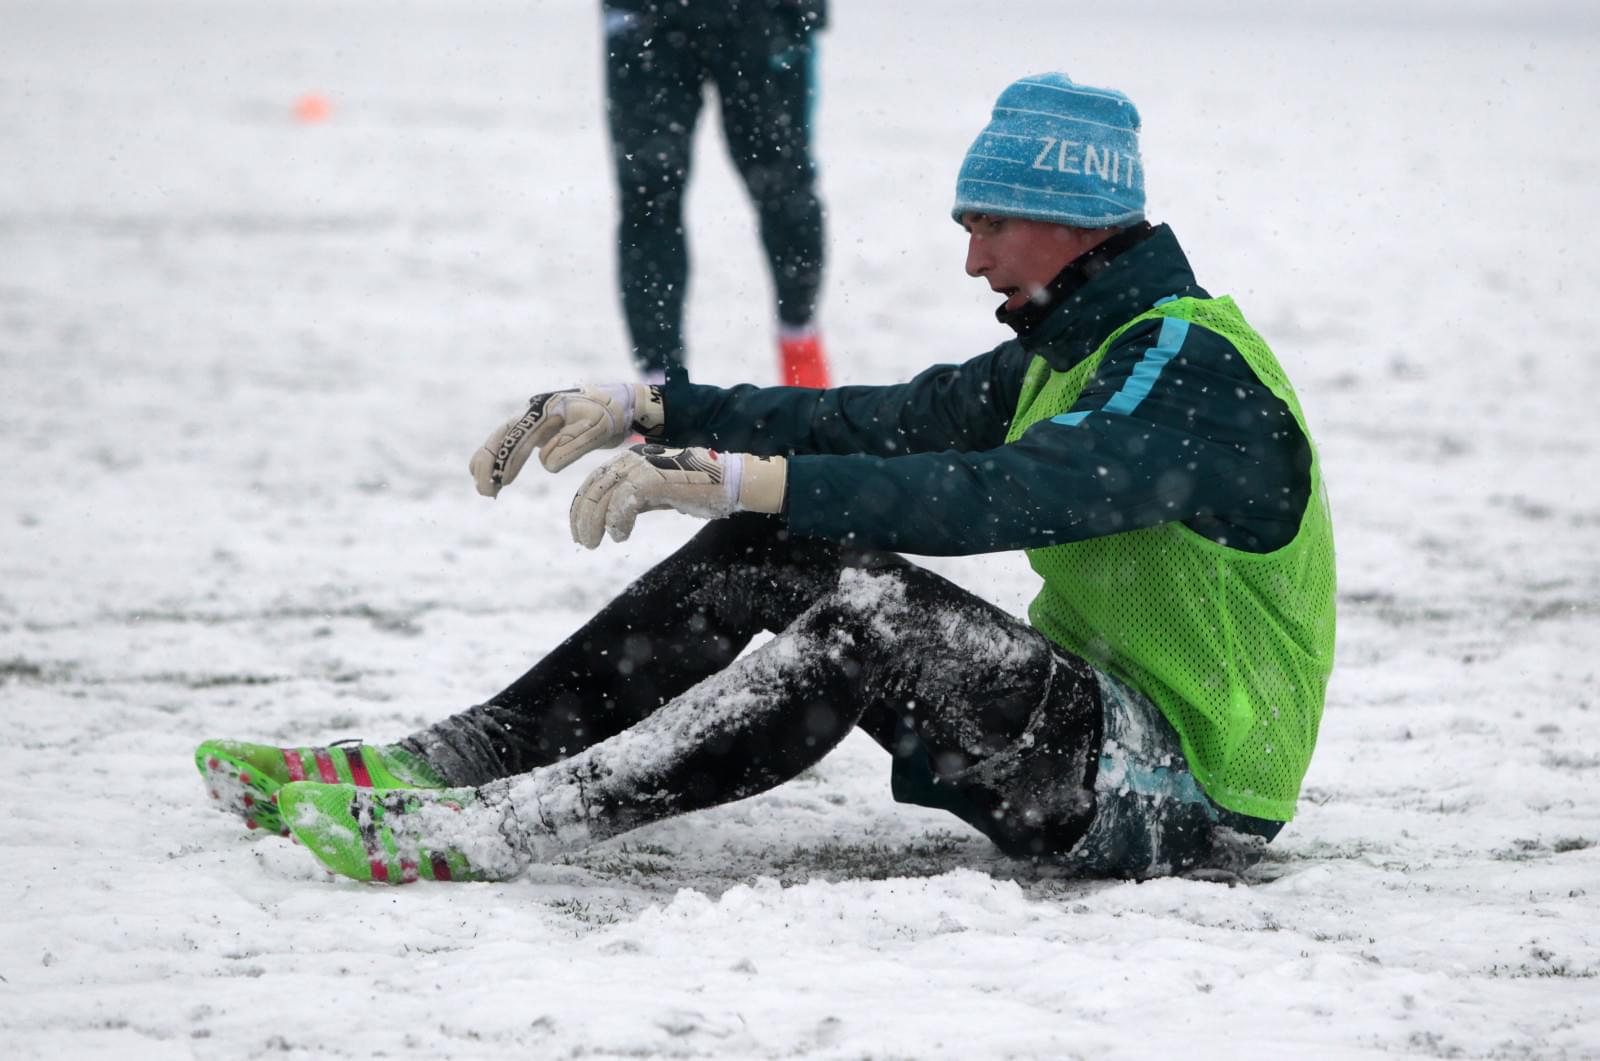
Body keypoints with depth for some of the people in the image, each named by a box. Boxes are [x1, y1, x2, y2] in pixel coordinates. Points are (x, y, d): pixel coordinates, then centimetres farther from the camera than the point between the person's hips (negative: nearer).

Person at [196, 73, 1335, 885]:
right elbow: (879, 423, 8)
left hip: (1189, 790, -9)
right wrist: (643, 408, -2)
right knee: (768, 551, -5)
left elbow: (1005, 495, -31)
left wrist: (748, 478, -36)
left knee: (872, 607, -30)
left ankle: (507, 827, -34)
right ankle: (444, 764, -11)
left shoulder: (1191, 366, -16)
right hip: (1092, 721, 9)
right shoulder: (1073, 352, 15)